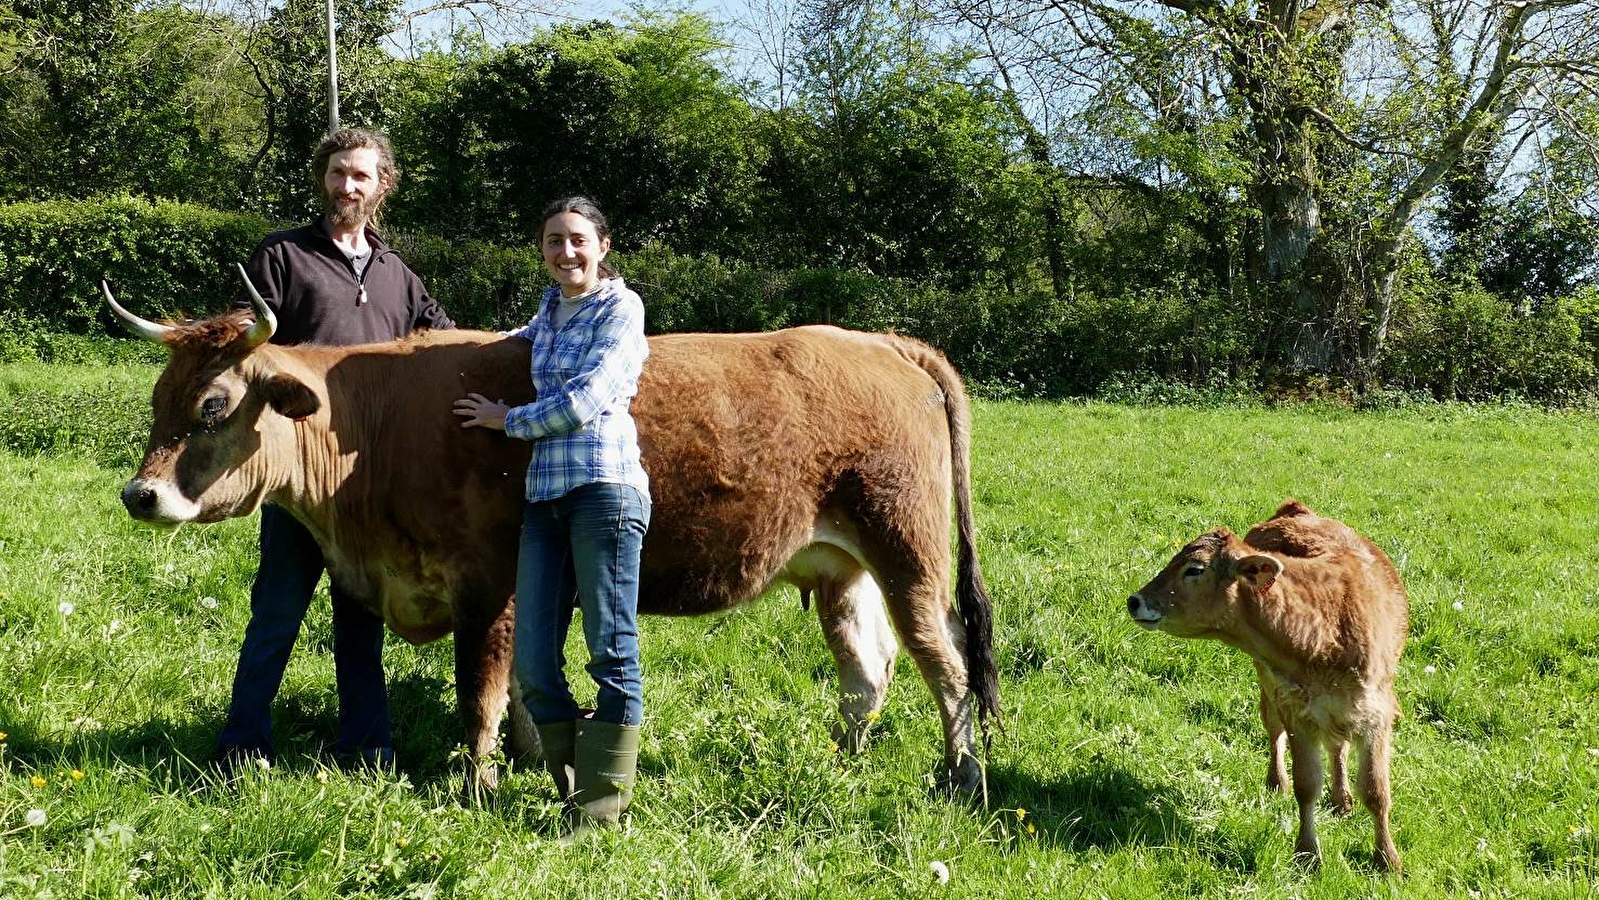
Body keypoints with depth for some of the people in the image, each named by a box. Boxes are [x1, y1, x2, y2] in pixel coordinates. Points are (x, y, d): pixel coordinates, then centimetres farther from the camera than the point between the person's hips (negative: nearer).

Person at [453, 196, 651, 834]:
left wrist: (506, 419, 2)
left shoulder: (620, 307, 1)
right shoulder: (551, 309, 21)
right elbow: (518, 343, 45)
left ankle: (600, 813, 1)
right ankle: (573, 797, 16)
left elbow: (586, 402, -9)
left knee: (612, 654, -4)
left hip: (605, 487, -7)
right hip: (544, 495, 8)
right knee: (534, 665, 3)